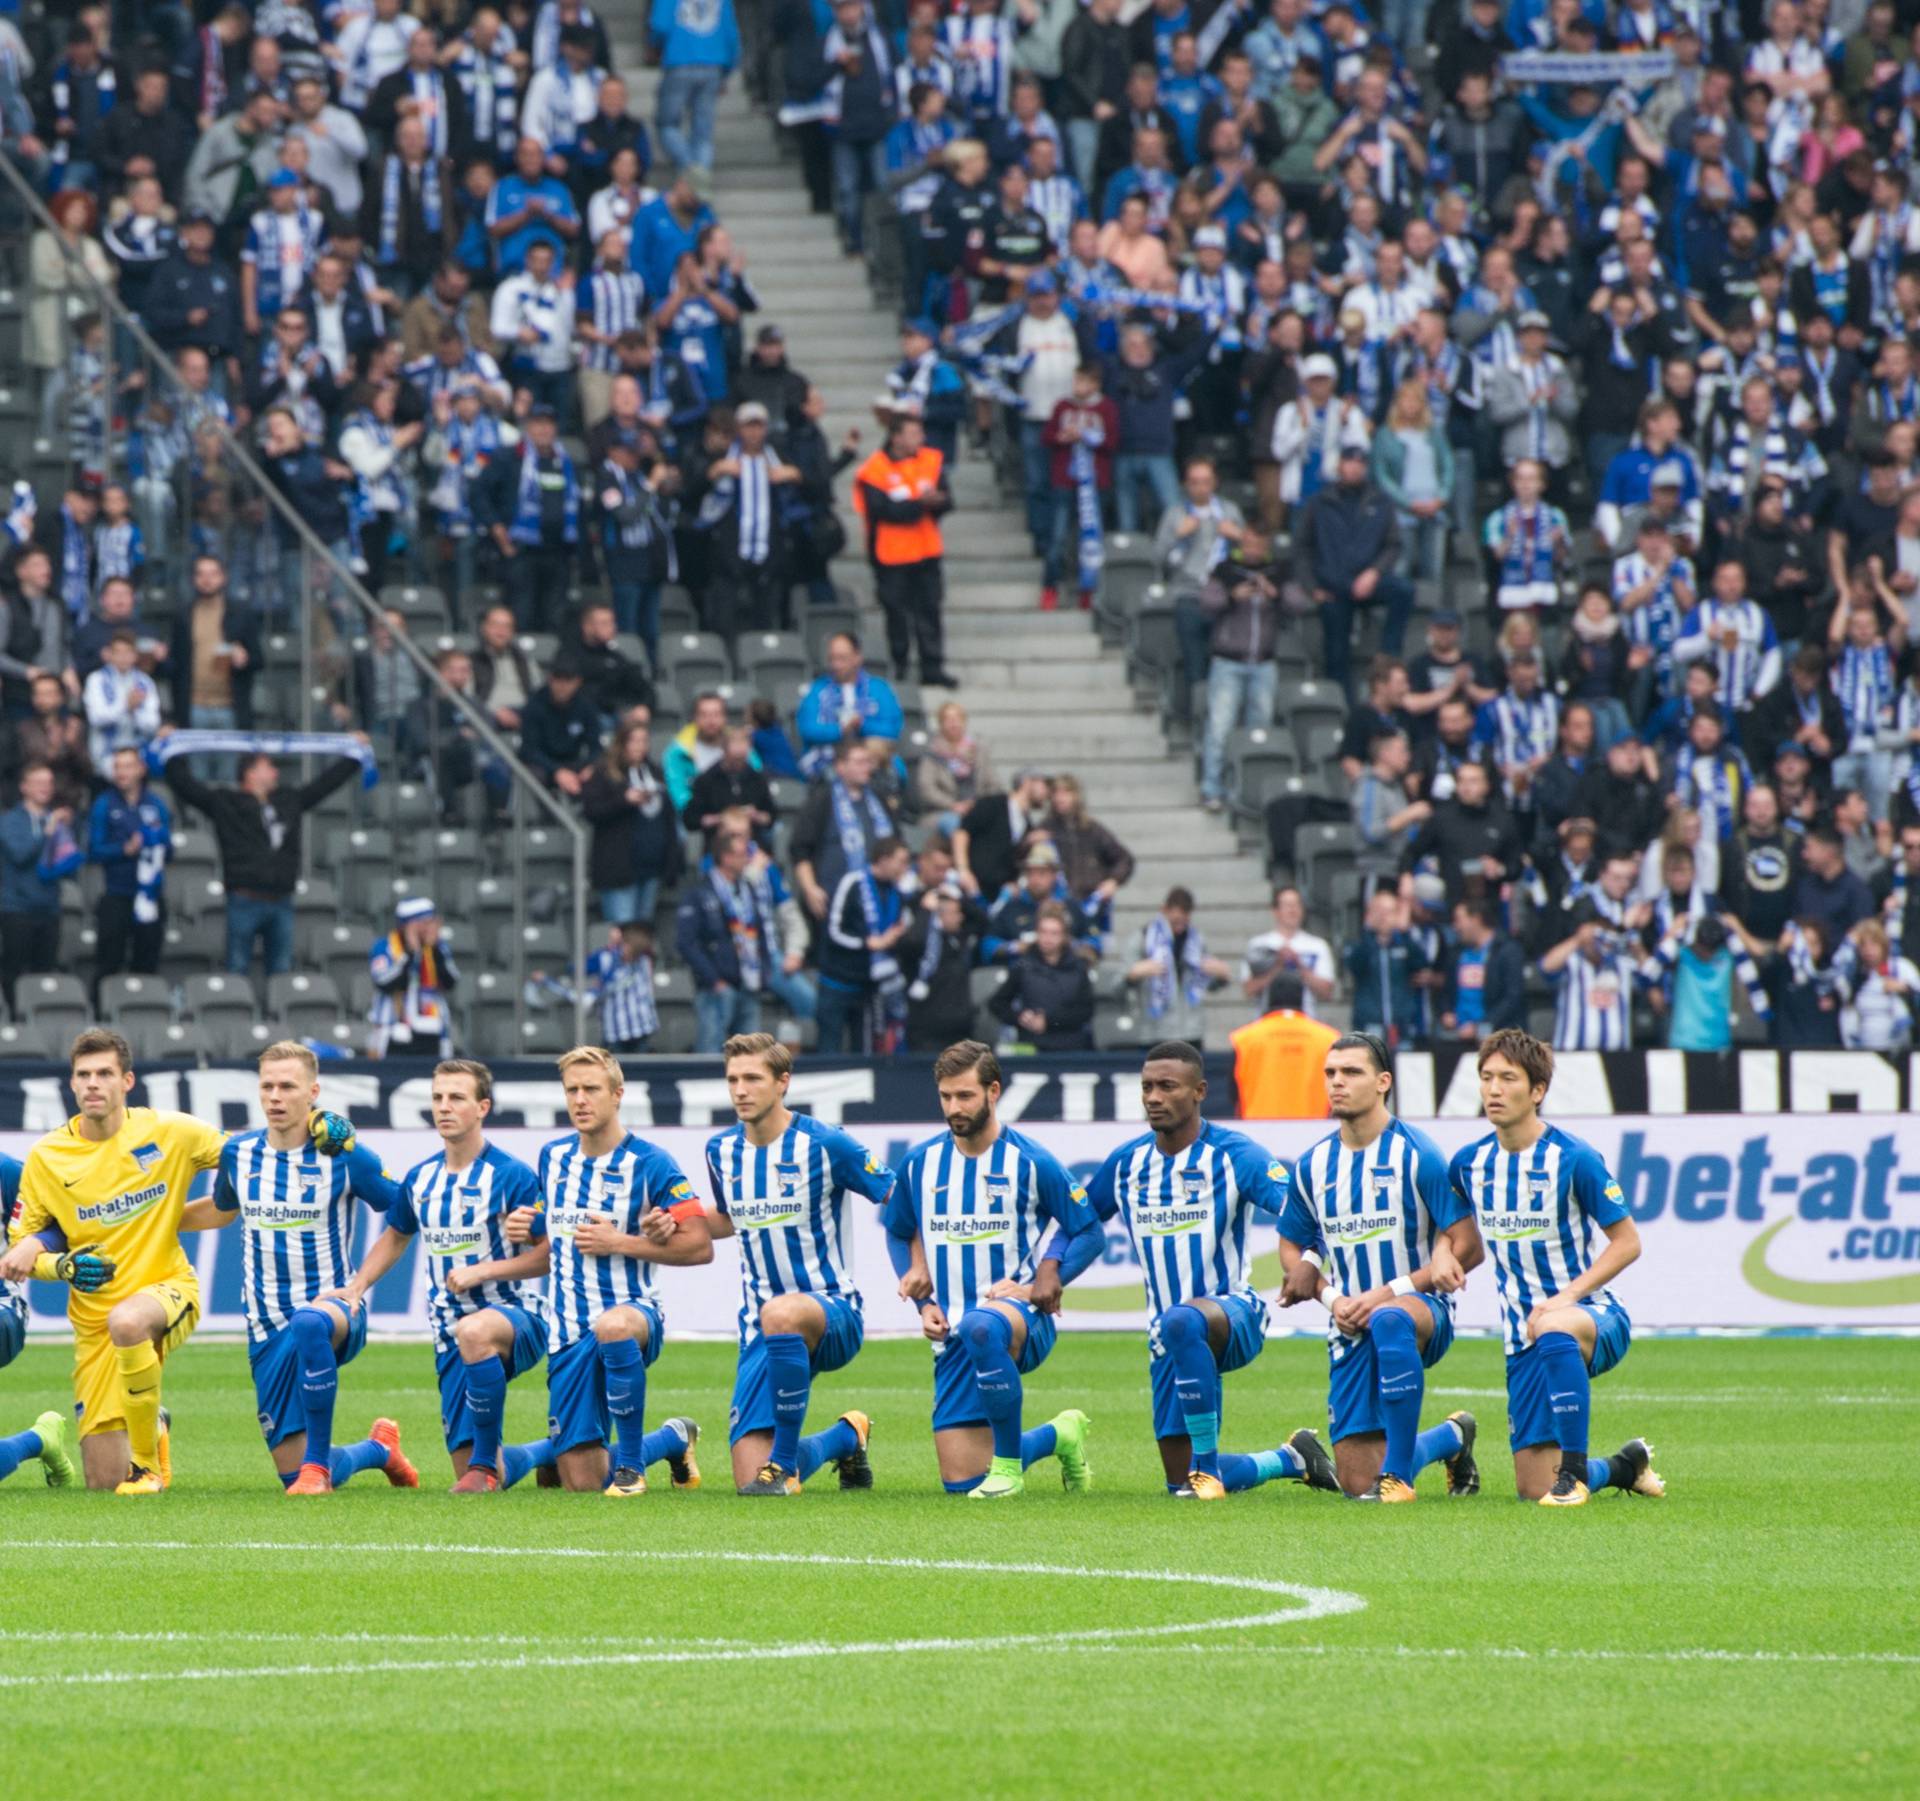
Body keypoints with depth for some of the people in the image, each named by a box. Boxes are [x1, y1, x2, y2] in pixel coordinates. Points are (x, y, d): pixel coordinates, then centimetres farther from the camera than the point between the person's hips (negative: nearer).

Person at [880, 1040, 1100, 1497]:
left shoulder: (1030, 1163, -4)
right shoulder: (920, 1163, 6)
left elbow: (1091, 1234, 2)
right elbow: (898, 1233, 22)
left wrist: (1041, 1285, -13)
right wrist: (923, 1303, 7)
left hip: (1021, 1316, -5)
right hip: (951, 1332, 5)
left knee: (981, 1327, -44)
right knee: (961, 1482, -2)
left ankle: (1009, 1464, -27)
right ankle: (1058, 1435, 30)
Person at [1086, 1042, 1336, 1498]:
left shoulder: (1233, 1155, -9)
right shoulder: (1126, 1163, 7)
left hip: (1235, 1311, -6)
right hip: (1170, 1337, 6)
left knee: (1181, 1321, -43)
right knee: (1181, 1484, 3)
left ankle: (1208, 1466, -32)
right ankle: (1294, 1458, 29)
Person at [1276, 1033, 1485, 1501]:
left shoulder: (1416, 1156, -8)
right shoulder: (1313, 1166, 6)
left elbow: (1469, 1249, -10)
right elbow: (1291, 1248, 18)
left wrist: (1387, 1293, -17)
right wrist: (1332, 1298, -3)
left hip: (1424, 1306, -5)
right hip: (1351, 1325, 5)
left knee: (1390, 1320, -45)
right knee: (1357, 1484, -3)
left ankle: (1397, 1473, -35)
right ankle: (1452, 1437, 29)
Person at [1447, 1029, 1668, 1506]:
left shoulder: (1573, 1159, -12)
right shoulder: (1468, 1164, 4)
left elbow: (1627, 1241, -9)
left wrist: (1566, 1296, -20)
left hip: (1592, 1316, -5)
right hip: (1522, 1338, 5)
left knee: (1555, 1330, -44)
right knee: (1533, 1489, 0)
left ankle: (1574, 1468, -33)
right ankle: (1625, 1466, 33)